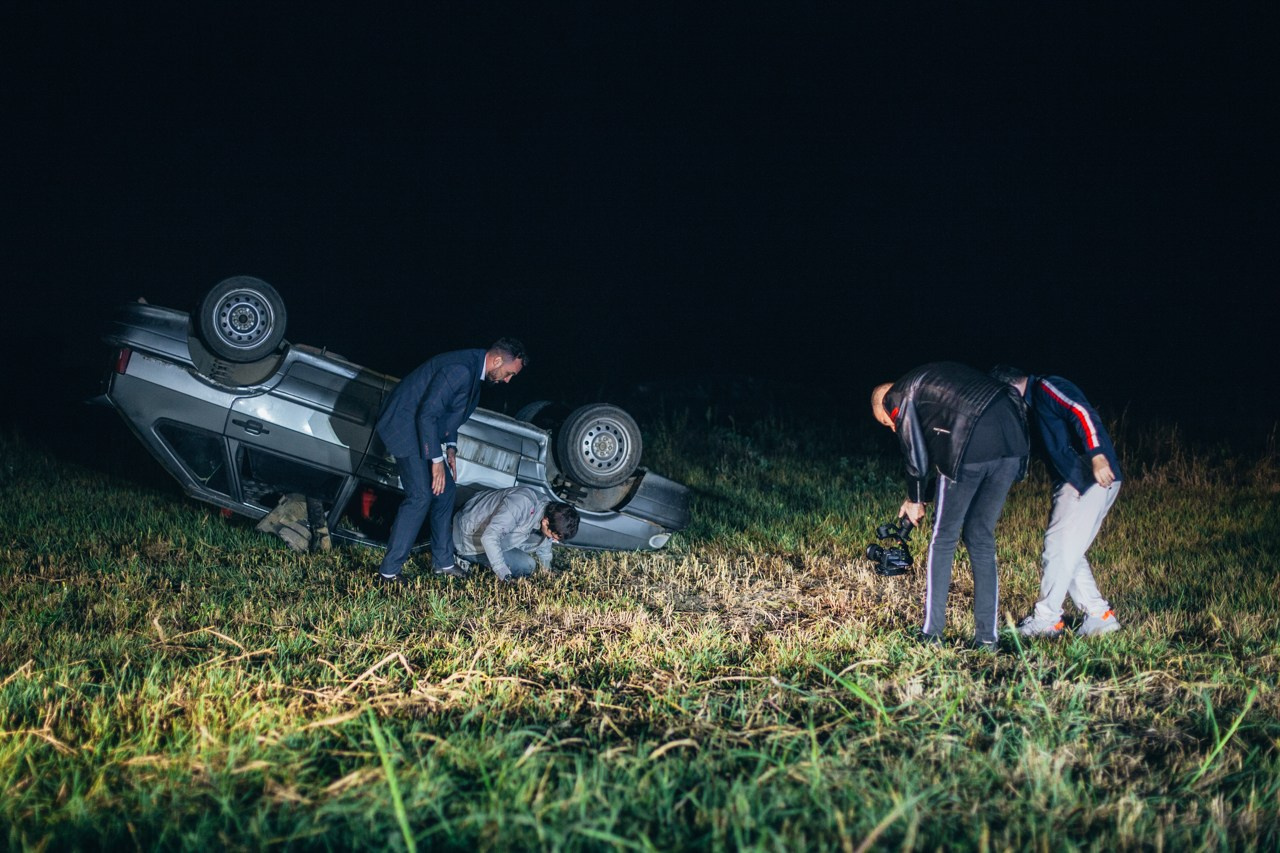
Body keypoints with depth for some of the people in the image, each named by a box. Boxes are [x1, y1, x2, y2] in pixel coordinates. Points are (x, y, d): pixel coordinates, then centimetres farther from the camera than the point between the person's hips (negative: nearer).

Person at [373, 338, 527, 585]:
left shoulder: (474, 368, 6)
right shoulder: (460, 369, -26)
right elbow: (427, 414, -27)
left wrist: (450, 448, 7)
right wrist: (436, 460, -23)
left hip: (424, 429, 10)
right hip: (405, 426, -10)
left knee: (445, 490, 11)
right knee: (420, 496, -14)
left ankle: (442, 562, 21)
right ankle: (388, 571, -10)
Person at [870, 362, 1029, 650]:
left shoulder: (897, 398, 12)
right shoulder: (933, 379, 35)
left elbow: (918, 458, 8)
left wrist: (915, 501, 24)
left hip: (972, 448, -7)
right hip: (1012, 443, 7)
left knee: (944, 539, 9)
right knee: (981, 538, 16)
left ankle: (932, 633, 11)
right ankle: (986, 637, 14)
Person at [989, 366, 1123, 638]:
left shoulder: (1046, 388, -8)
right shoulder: (1035, 402, 23)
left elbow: (1082, 413, -22)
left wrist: (1097, 455, -32)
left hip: (1093, 478, -10)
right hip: (1075, 482, 10)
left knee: (1060, 547, -6)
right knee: (1067, 552, 11)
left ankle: (1046, 619, 0)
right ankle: (1099, 615, 12)